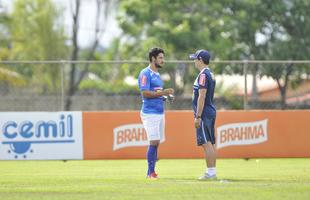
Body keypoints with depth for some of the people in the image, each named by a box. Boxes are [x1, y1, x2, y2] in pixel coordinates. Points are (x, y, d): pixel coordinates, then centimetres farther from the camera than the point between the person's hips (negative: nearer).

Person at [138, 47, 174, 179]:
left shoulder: (157, 75, 19)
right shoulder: (145, 74, -9)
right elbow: (145, 93, -18)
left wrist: (166, 97, 9)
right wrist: (163, 93, -19)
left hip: (160, 112, 9)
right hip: (150, 113, -9)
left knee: (156, 143, 7)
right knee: (154, 142, -12)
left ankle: (151, 172, 10)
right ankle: (151, 172, -7)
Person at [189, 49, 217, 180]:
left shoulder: (203, 75, -14)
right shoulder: (211, 75, 16)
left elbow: (202, 97, -20)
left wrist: (198, 117, -20)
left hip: (204, 114, -10)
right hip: (211, 112, 10)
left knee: (206, 143, -10)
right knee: (211, 143, 10)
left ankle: (210, 173, -13)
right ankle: (212, 172, 13)